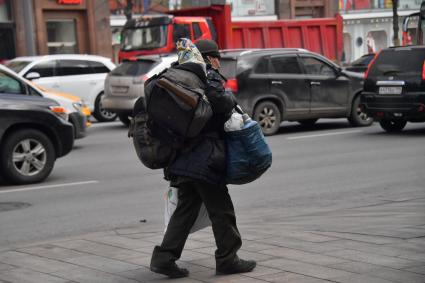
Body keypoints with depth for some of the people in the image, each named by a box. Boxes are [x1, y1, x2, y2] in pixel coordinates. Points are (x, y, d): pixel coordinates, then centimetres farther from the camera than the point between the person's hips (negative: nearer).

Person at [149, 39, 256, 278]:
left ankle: (164, 257, 5)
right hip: (205, 160, -8)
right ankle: (227, 259, 12)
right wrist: (229, 95, -3)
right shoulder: (210, 78, -8)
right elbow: (223, 103, -23)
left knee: (186, 209, 12)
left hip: (182, 158, 9)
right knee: (221, 210, 3)